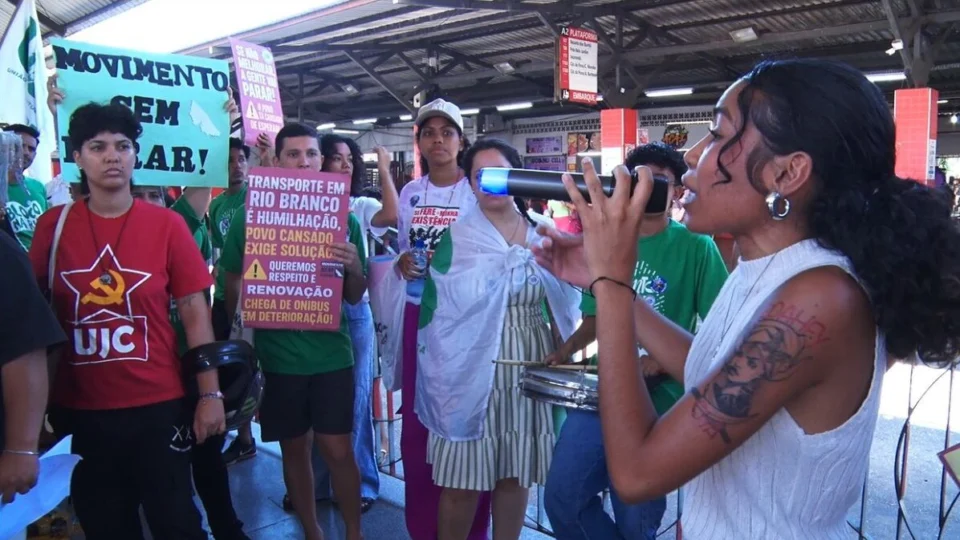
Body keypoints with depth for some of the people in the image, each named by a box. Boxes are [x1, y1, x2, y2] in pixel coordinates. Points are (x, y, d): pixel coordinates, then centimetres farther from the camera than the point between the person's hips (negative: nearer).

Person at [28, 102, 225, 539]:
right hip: (79, 408, 2)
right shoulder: (53, 225, 0)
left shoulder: (166, 224, -5)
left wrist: (210, 393, -8)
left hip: (158, 404, -2)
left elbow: (194, 311, -4)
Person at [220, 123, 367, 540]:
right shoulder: (250, 216, -1)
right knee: (294, 449, 13)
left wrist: (354, 266, -16)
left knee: (338, 449, 1)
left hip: (331, 352, 0)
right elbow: (233, 287, 7)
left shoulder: (342, 217, 2)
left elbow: (355, 296, 5)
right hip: (277, 354, 1)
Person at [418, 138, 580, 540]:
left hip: (530, 369, 3)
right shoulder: (456, 237, -3)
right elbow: (434, 311, -3)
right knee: (461, 480, 3)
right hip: (472, 370, -3)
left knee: (516, 474, 13)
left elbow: (561, 307, 12)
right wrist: (438, 369, -6)